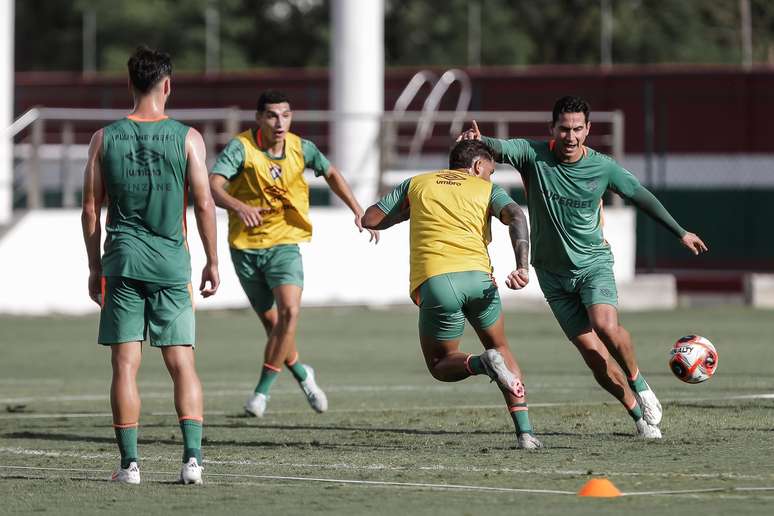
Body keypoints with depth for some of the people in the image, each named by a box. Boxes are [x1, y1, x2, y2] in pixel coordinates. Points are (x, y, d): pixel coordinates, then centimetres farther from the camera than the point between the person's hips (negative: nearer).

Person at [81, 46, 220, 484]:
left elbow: (91, 210, 3)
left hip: (122, 262, 1)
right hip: (172, 264, -1)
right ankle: (193, 456, -7)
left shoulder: (105, 139, 2)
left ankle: (130, 462, 0)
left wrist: (95, 268, 12)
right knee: (182, 363, 3)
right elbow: (204, 204, -3)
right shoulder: (188, 138, -2)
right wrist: (213, 262, 7)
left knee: (126, 364, 2)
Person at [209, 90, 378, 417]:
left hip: (284, 244, 1)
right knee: (271, 321, 8)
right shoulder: (241, 148, -15)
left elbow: (330, 173, 17)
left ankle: (262, 390, -12)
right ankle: (301, 374, 35)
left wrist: (358, 211, 12)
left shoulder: (300, 148, -3)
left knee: (289, 311, -21)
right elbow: (213, 185, -30)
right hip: (246, 246, -1)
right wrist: (239, 206, -49)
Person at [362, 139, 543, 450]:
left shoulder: (415, 184, 23)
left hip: (433, 282, 0)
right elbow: (516, 217, -3)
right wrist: (522, 266, -14)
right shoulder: (487, 190, 18)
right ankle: (524, 432, 8)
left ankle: (482, 363, -19)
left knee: (440, 366, 17)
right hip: (477, 278, 0)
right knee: (501, 349, 23)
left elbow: (369, 220, 23)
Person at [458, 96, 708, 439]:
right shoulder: (533, 155, -10)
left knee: (605, 325, -28)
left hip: (593, 262, -1)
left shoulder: (602, 167, -6)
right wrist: (479, 140, -51)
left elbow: (641, 196, 7)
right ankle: (638, 414, 12)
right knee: (594, 354, -5)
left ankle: (639, 384, -2)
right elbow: (500, 149, -26)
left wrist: (680, 233, 14)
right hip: (553, 271, 1)